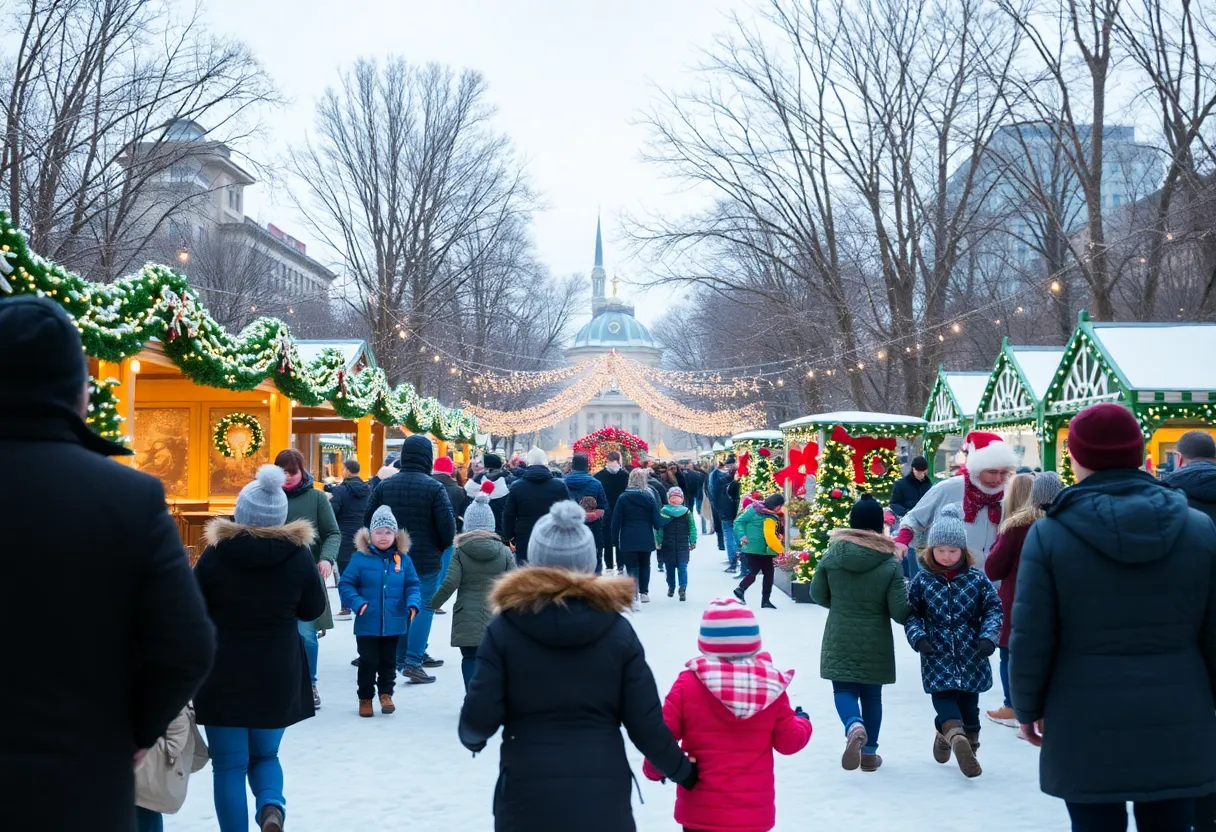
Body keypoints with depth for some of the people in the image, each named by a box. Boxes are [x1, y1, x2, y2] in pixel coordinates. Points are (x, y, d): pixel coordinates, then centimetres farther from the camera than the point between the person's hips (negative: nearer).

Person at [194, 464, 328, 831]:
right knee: (265, 754, 20)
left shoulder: (214, 555, -11)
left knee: (229, 764, 10)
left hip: (223, 673, -2)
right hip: (278, 673, 2)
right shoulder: (299, 555, -7)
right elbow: (312, 610, 6)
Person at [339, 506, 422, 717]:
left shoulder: (403, 559, -1)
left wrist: (413, 604, -13)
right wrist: (357, 602, -21)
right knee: (368, 661, 7)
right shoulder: (360, 558, -8)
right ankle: (365, 697, 23)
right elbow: (346, 584, -6)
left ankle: (386, 693, 32)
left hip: (394, 623, 2)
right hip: (367, 623, -2)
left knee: (389, 661, 15)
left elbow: (413, 585, 4)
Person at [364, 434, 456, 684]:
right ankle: (413, 662, -7)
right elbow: (448, 527, -14)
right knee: (423, 607, 1)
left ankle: (400, 658, 24)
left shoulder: (383, 486, 1)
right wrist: (441, 546, 7)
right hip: (426, 560, -5)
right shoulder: (434, 488, -13)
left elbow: (368, 521, 3)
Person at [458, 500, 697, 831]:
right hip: (604, 794, 1)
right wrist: (683, 770, 14)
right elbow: (645, 724, -4)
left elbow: (480, 716, -8)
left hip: (528, 795, -1)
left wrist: (471, 738, 16)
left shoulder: (505, 629, -7)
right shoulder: (617, 629, -4)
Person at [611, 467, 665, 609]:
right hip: (646, 539, 2)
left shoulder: (623, 498, -5)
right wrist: (660, 531, 18)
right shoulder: (649, 497, -2)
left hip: (628, 539, -2)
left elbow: (616, 521, -5)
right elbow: (657, 521, -2)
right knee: (644, 565, 22)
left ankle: (634, 598, -12)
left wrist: (614, 539, 4)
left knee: (632, 568, -1)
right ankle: (644, 593, 30)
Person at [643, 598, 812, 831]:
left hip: (702, 810, -2)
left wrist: (654, 768, 12)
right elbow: (789, 741, 4)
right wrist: (803, 723, 27)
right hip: (755, 811, 2)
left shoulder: (688, 683, -11)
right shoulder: (771, 685, -3)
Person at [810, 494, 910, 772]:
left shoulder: (832, 555, -7)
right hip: (875, 642, 0)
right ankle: (869, 752, 20)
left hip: (839, 638, 0)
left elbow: (817, 594, 3)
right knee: (872, 695, 13)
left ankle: (854, 727, -22)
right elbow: (899, 611, -14)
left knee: (844, 689, 8)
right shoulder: (890, 563, -13)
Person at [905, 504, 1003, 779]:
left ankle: (968, 746, 18)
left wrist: (989, 635, -15)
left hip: (971, 654, 0)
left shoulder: (976, 578, -2)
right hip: (937, 655, 0)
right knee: (942, 695, -17)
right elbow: (910, 612, 2)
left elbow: (993, 608, 0)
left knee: (968, 703, 8)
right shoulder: (922, 580, -1)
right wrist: (918, 635, -15)